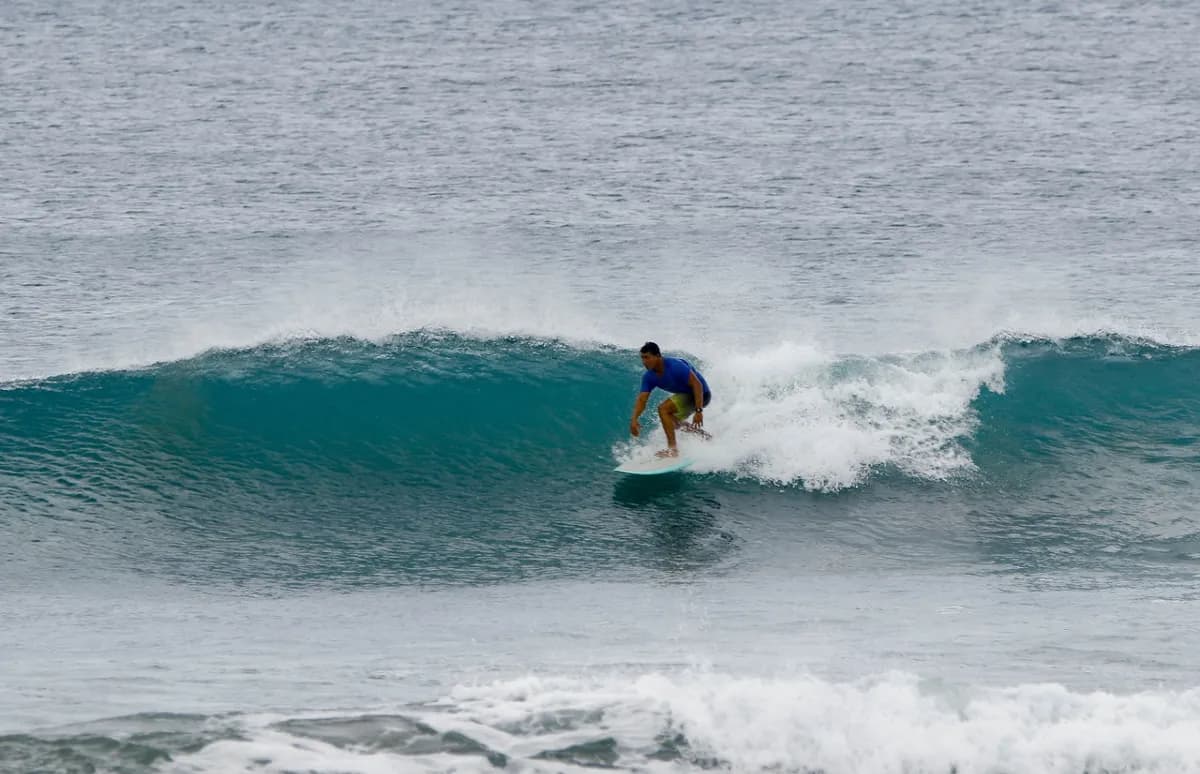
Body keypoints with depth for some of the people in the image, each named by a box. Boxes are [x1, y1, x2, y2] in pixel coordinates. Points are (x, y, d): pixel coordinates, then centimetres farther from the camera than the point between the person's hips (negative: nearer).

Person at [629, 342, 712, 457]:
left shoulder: (675, 366, -29)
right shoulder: (649, 377, -6)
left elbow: (697, 384, -29)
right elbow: (642, 399, -8)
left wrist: (699, 411, -34)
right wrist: (634, 420, -25)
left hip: (700, 394, -9)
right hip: (686, 394, 9)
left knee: (664, 409, -22)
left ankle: (672, 448, -21)